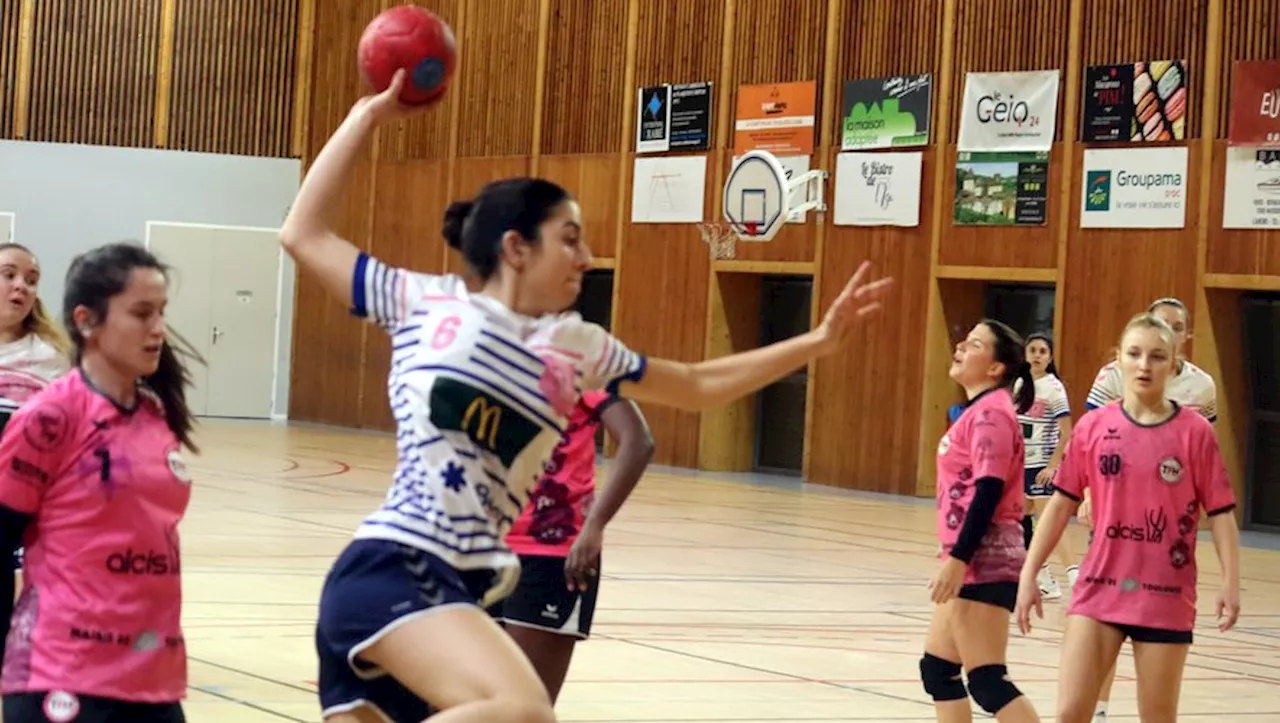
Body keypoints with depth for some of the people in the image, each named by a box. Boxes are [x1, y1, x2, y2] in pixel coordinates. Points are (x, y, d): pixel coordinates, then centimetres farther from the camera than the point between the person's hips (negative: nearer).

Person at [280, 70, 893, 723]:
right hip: (387, 571, -7)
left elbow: (700, 386, 28)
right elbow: (304, 235, 11)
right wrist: (367, 117, 11)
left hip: (456, 592, 7)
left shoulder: (578, 348, 17)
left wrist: (819, 341, 24)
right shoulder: (426, 303, 6)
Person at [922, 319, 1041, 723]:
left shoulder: (991, 413, -14)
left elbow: (988, 492, -22)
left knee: (987, 681, -12)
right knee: (937, 669, 15)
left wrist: (957, 559, -25)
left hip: (983, 564, -11)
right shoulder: (979, 411, 16)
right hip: (973, 563, 11)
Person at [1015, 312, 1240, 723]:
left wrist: (1231, 582, -11)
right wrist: (1029, 574, 5)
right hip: (1099, 590, 1)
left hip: (1166, 597, -1)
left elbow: (1220, 512, -2)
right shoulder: (1093, 426, 1)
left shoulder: (1195, 431, -4)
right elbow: (1061, 504, 7)